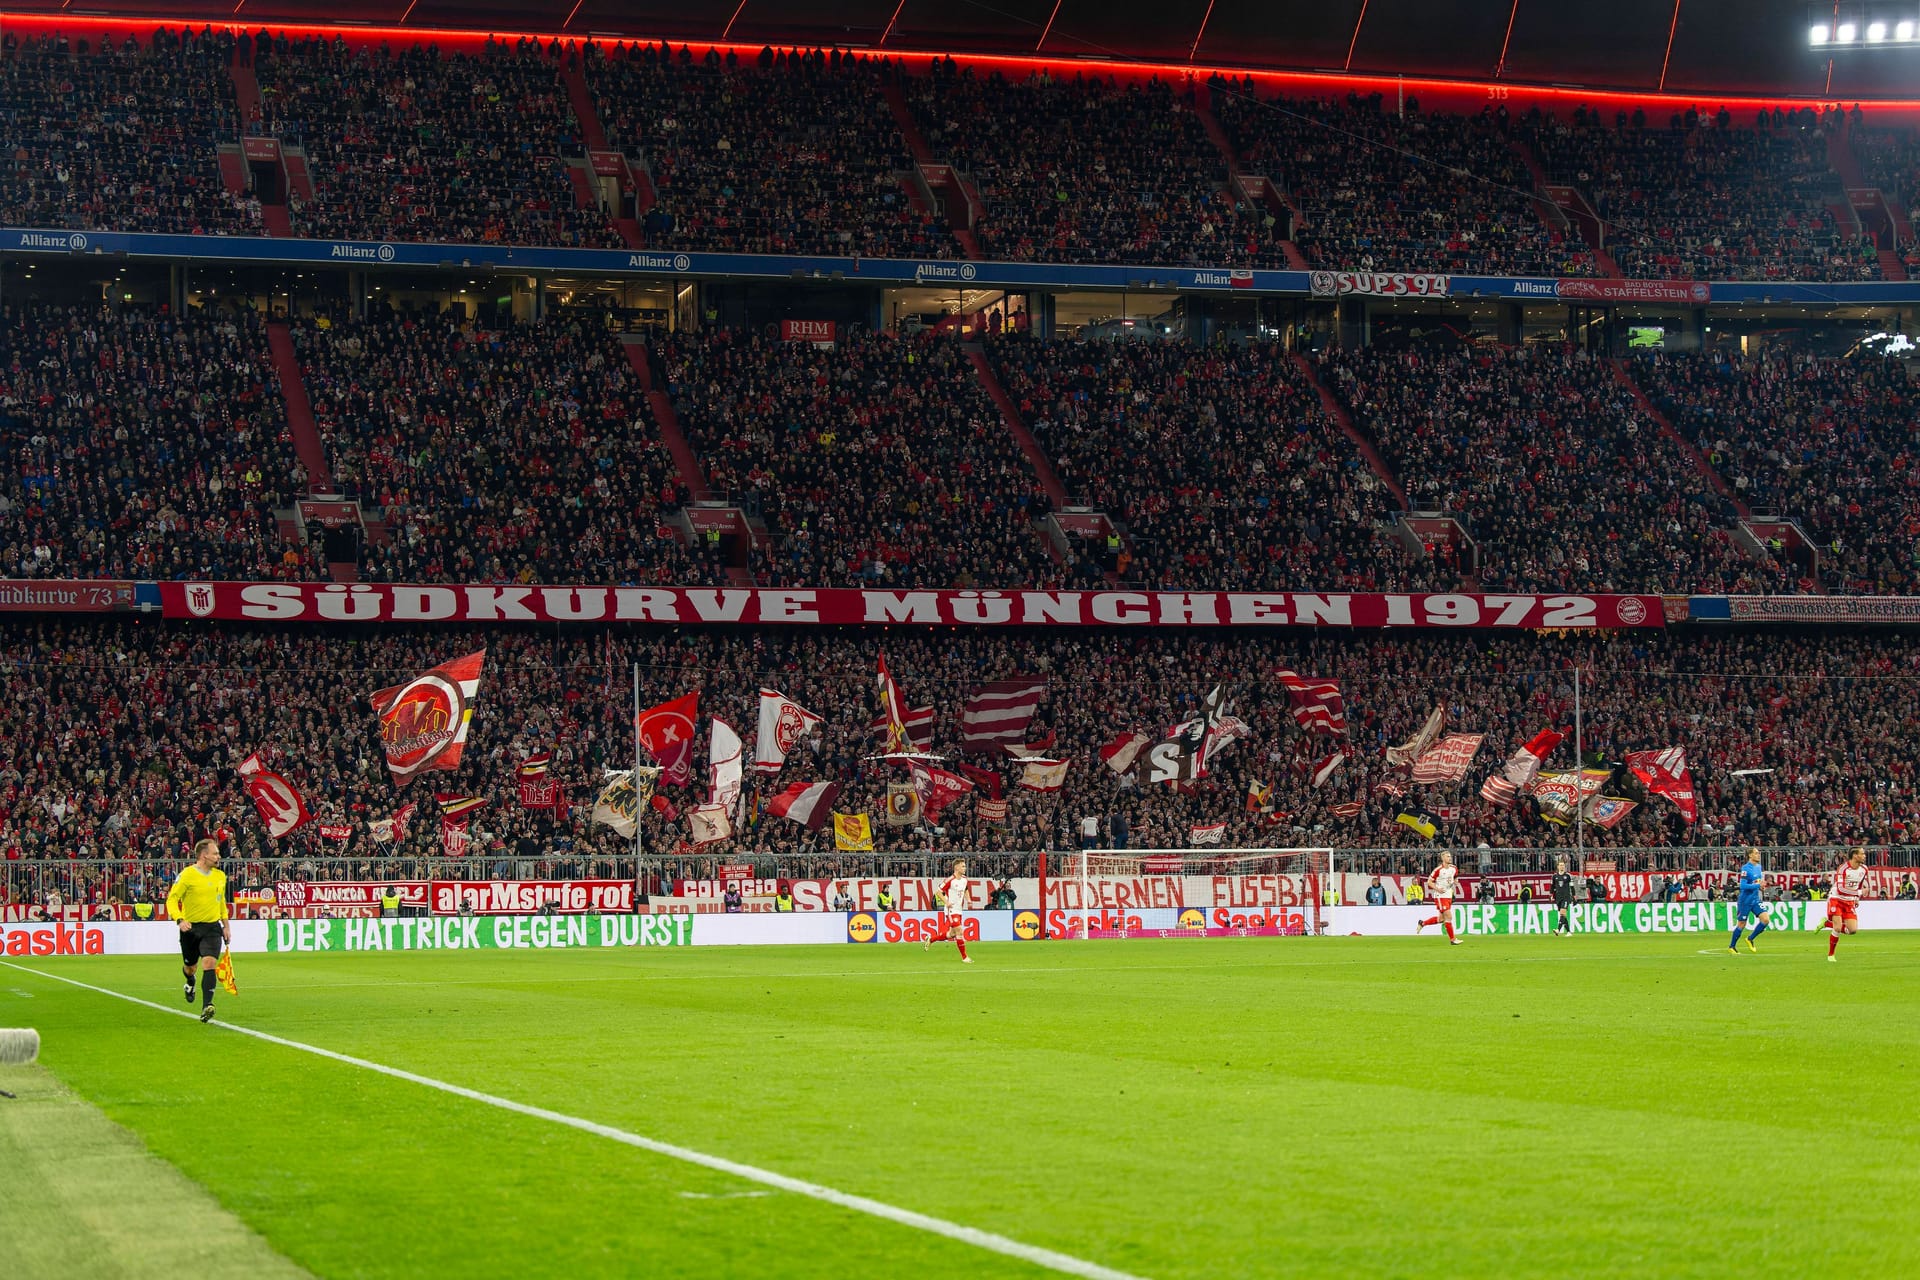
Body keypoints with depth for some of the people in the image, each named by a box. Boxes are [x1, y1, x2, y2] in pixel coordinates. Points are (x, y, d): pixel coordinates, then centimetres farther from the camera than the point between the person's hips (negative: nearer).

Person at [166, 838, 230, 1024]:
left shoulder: (220, 876, 7)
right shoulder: (187, 875, -11)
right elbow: (172, 899, -11)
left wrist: (226, 924, 20)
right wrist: (179, 919, -26)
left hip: (212, 927, 2)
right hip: (190, 928, -2)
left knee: (209, 963, -18)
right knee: (190, 966, 14)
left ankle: (206, 1007, -24)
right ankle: (190, 983, 53)